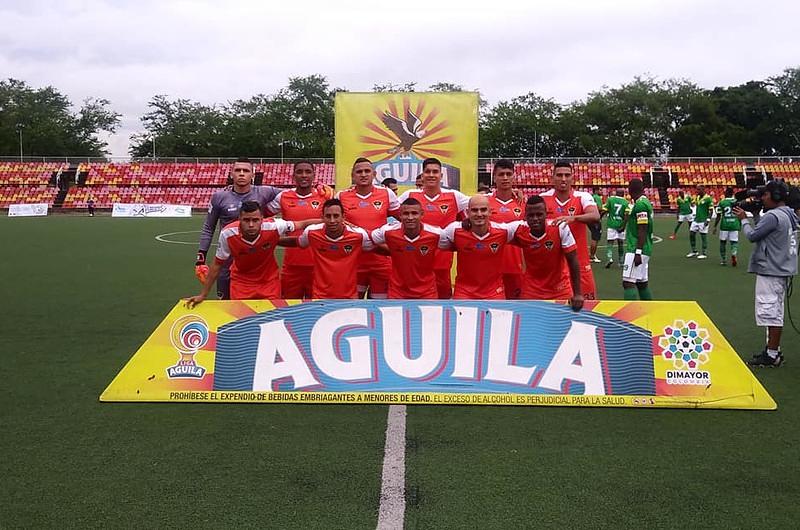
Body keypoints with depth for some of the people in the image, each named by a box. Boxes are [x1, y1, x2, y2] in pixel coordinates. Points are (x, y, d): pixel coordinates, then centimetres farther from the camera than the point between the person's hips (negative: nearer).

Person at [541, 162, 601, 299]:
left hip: (578, 261, -1)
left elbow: (595, 216, -26)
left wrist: (573, 218, -40)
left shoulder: (583, 197, -7)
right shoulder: (543, 198, -1)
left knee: (589, 300, 5)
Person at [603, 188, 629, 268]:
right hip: (621, 225, 1)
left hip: (611, 225, -1)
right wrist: (623, 226, -7)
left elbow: (604, 211, -3)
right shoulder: (625, 202, 2)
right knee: (621, 244, 13)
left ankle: (610, 258, -21)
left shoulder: (610, 199, 0)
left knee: (609, 243, 1)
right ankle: (621, 262, 18)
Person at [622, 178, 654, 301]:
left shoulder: (640, 204, -14)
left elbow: (642, 231, -19)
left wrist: (638, 252, -20)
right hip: (645, 249, 10)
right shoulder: (646, 202, 15)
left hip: (635, 249, -10)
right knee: (642, 283, 15)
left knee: (628, 282, -14)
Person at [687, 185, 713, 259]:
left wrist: (708, 220, -18)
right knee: (691, 234, 6)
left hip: (703, 221, -8)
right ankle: (694, 251, 18)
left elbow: (711, 211, -11)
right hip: (696, 220, 8)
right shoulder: (697, 198, 12)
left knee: (704, 236, -1)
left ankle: (704, 253, 6)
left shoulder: (708, 199, -11)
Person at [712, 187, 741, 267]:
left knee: (723, 242, 12)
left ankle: (723, 260, 16)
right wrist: (740, 225, 21)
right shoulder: (737, 202, 4)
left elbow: (718, 216, -2)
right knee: (734, 242, 7)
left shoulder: (721, 203, -2)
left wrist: (715, 227, 4)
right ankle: (734, 254, -22)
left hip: (725, 225, -1)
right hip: (735, 225, 1)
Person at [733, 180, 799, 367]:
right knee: (775, 311, 16)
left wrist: (744, 219, 1)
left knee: (769, 311, -6)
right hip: (782, 270, 11)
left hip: (770, 271, -11)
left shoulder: (773, 216, -19)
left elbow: (752, 236, -14)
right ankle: (773, 350, 23)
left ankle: (772, 355, -3)